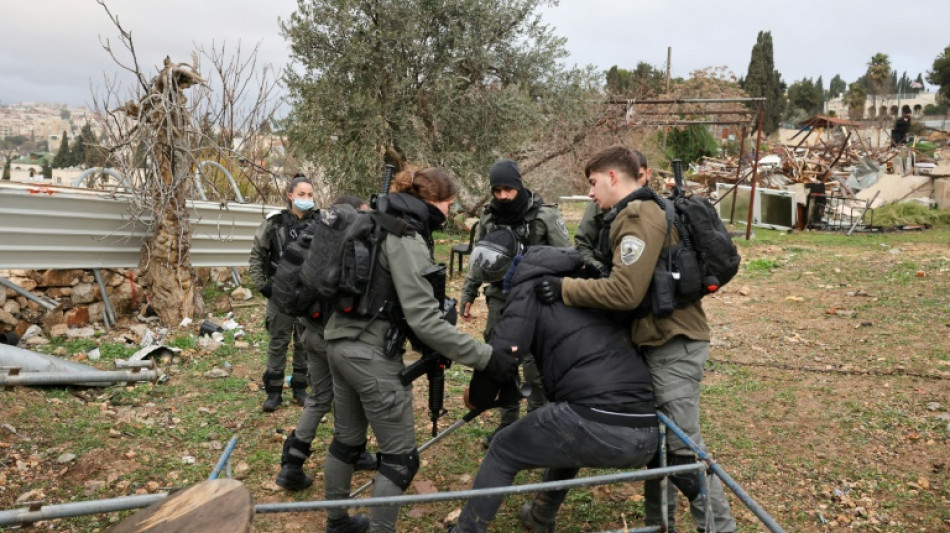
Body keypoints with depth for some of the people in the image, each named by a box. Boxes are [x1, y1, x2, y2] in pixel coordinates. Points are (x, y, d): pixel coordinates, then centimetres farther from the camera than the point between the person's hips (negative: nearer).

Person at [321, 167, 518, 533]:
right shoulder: (407, 238, -17)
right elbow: (423, 320, -24)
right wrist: (486, 357, -24)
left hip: (342, 342, 10)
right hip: (371, 352, -10)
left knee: (347, 441, 22)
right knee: (399, 457, 1)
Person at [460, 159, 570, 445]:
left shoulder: (546, 216, -8)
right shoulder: (489, 217, 5)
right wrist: (467, 295, 15)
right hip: (500, 300, 4)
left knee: (536, 367, -1)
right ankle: (507, 423, 25)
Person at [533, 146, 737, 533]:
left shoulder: (639, 217, -17)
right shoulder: (638, 214, 15)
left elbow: (625, 291, -26)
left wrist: (564, 289, -18)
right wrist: (575, 279, 8)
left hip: (673, 344, -10)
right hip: (661, 341, 10)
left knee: (682, 447, -4)